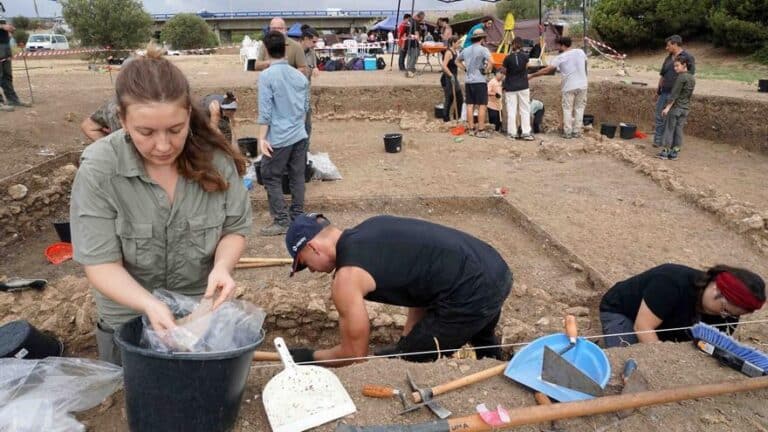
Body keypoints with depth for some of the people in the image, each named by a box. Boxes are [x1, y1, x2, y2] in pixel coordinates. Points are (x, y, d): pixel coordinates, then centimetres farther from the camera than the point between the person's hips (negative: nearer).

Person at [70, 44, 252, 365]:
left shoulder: (215, 159, -16)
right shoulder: (98, 169, -20)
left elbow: (235, 229, -5)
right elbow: (100, 263, -18)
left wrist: (222, 266, -26)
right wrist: (149, 305, -34)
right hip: (128, 322, -1)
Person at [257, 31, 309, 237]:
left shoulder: (267, 76, -12)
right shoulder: (300, 76, 5)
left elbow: (265, 111, -16)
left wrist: (262, 138, -13)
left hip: (279, 138, -6)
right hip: (300, 135, 6)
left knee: (271, 178, 5)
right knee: (297, 176, 12)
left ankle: (282, 221, 4)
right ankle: (298, 217, 19)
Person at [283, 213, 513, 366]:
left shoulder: (347, 277, -8)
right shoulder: (371, 227, 15)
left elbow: (355, 353, 1)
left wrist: (309, 357, 17)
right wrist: (408, 336, 20)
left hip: (473, 296, -9)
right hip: (495, 268, 9)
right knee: (486, 350, 39)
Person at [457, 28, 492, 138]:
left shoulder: (466, 50, 11)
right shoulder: (483, 49, -9)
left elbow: (457, 61, 25)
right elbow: (490, 62, -24)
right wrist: (486, 71, -8)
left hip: (468, 81, 6)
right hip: (479, 81, -6)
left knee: (470, 105, 9)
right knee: (482, 106, -3)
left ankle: (472, 129, 13)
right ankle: (481, 130, -4)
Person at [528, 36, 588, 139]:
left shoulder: (560, 57, -7)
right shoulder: (580, 52, 5)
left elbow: (546, 70, -10)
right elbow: (585, 65, 18)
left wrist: (532, 75, -4)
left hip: (569, 87, -4)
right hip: (582, 85, 4)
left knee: (567, 109, 6)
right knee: (579, 108, 11)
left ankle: (567, 132, 6)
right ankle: (577, 132, 13)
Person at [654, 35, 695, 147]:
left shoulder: (687, 57, -5)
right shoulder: (668, 58, 16)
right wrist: (658, 90, 20)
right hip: (664, 92, 7)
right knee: (660, 117, 6)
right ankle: (658, 140, 14)